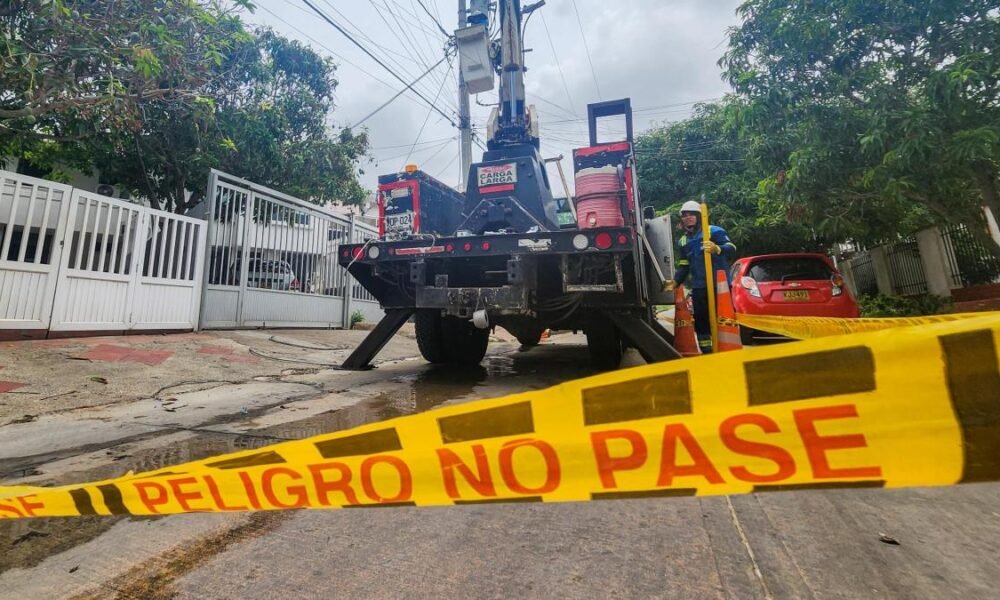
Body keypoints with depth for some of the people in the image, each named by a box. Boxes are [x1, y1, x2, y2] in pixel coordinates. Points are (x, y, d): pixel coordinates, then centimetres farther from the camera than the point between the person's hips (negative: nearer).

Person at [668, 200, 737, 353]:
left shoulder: (715, 231, -4)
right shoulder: (682, 241, 14)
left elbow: (732, 249, -16)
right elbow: (683, 266, 18)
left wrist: (717, 249, -37)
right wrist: (674, 284, 7)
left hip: (719, 284, -5)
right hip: (698, 287, 6)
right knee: (701, 321, 9)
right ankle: (706, 352, 19)